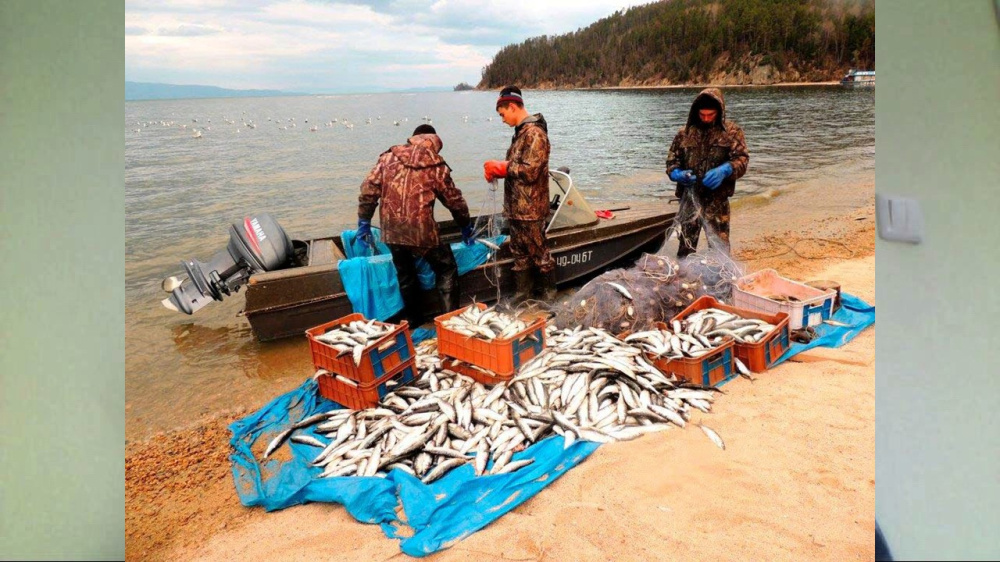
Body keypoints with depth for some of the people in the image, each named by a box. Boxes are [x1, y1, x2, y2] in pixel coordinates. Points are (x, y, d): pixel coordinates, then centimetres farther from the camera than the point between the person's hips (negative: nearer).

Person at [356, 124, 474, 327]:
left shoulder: (389, 157, 10)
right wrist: (466, 226, 24)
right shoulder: (436, 165, 4)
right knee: (446, 269, 15)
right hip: (422, 230, -3)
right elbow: (454, 200, 10)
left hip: (392, 230, 4)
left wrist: (364, 221, 12)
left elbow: (369, 189, 4)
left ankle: (412, 320, 34)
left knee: (405, 275, 21)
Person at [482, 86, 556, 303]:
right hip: (515, 207, 9)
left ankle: (549, 293, 19)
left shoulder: (534, 133, -17)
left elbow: (530, 171, -23)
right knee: (519, 252, 17)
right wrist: (497, 169, 1)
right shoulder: (521, 131, 13)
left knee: (539, 252, 4)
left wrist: (500, 167, -14)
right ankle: (522, 293, 29)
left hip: (530, 209, -9)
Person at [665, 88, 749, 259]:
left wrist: (724, 170, -27)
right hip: (689, 198, 2)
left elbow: (742, 158, -6)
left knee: (719, 247, 2)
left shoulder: (732, 131, 2)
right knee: (685, 245, 11)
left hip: (717, 200, -2)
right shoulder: (685, 132, 8)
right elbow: (672, 159, 10)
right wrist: (677, 173, -13)